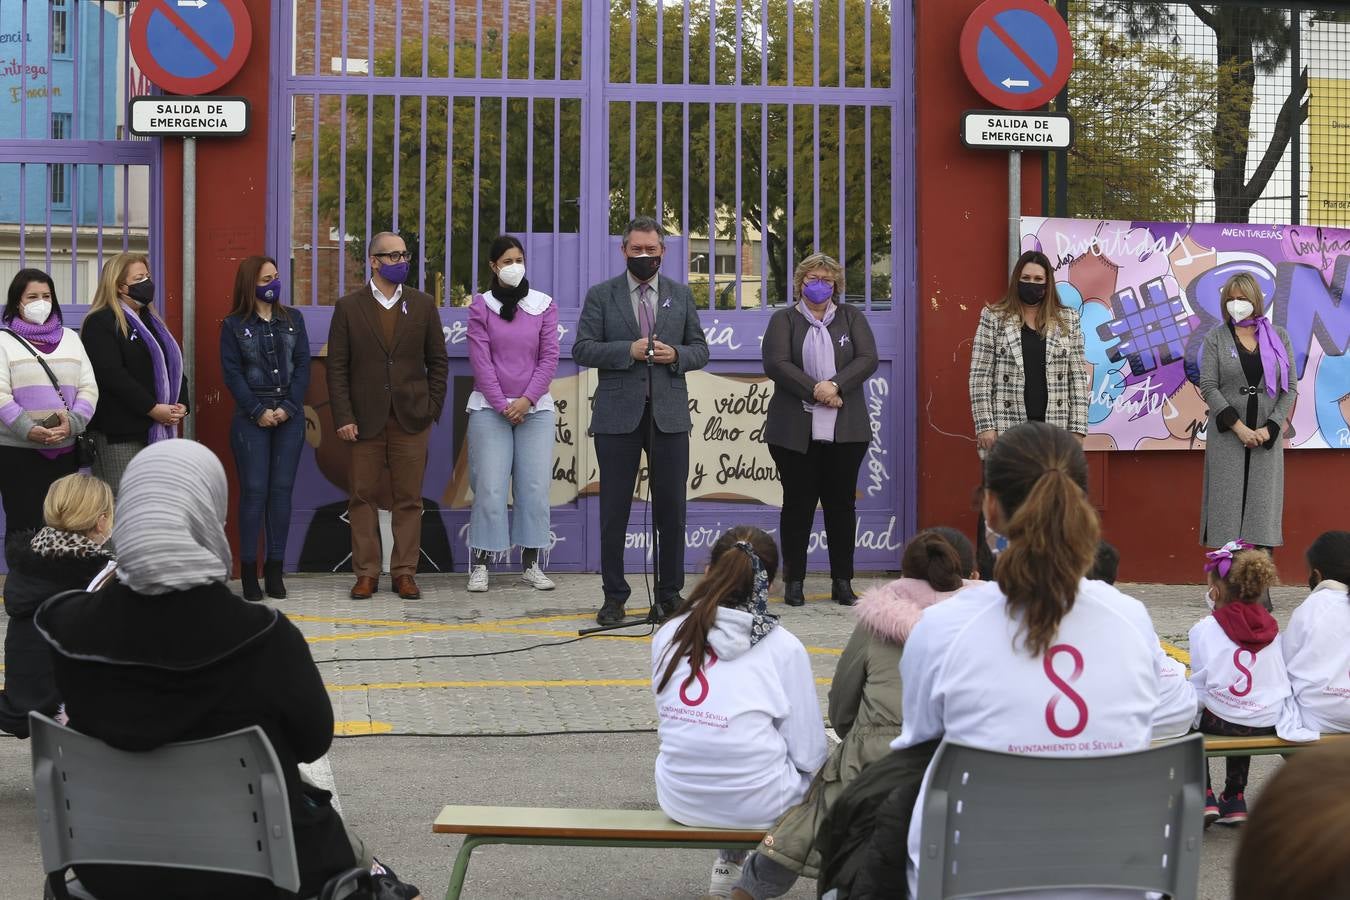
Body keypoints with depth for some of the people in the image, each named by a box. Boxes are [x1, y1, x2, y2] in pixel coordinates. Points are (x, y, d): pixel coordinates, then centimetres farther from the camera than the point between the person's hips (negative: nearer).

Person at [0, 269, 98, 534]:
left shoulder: (70, 338, 15)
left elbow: (89, 388, 7)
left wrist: (72, 423, -11)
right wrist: (29, 430, -21)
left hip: (65, 450, 3)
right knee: (24, 525, -4)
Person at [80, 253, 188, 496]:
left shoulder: (151, 321, 20)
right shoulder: (100, 323, -8)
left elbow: (175, 365, 20)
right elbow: (111, 375, -18)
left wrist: (181, 404, 2)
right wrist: (152, 409, -19)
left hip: (158, 430, 8)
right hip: (119, 434, -8)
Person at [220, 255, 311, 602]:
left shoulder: (293, 319, 9)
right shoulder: (234, 325, 2)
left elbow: (302, 366, 5)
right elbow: (232, 373, -3)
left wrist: (287, 407, -7)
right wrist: (258, 411, -12)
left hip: (290, 415, 3)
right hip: (251, 417, -3)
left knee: (281, 490, 2)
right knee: (254, 490, -5)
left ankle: (275, 569, 7)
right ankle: (248, 570, 0)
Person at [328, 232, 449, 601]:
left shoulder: (422, 305, 8)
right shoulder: (348, 307, 3)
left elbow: (438, 361, 10)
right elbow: (337, 367, 1)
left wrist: (432, 407, 1)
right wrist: (343, 417, -6)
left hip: (411, 418, 1)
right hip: (366, 419, -1)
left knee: (409, 498, 2)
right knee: (363, 497, 1)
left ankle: (405, 572, 8)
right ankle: (366, 573, 8)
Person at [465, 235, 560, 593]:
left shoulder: (544, 305, 5)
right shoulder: (481, 306, 2)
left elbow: (549, 356, 2)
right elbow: (480, 360, -3)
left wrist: (526, 399, -8)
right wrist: (502, 405, -8)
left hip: (535, 408, 2)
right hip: (490, 408, -2)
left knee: (535, 486, 0)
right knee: (490, 487, -5)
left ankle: (531, 563, 7)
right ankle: (480, 565, 0)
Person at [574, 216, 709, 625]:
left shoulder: (681, 295, 12)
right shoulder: (601, 295, 5)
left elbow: (700, 350, 13)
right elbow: (582, 349, -2)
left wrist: (676, 355, -9)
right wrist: (628, 351, -15)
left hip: (669, 415, 2)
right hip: (618, 415, -2)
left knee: (671, 508, 3)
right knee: (614, 510, 2)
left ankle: (670, 595, 12)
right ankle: (614, 596, 10)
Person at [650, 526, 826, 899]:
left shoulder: (669, 635, 1)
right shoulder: (782, 647, -9)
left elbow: (666, 723, 10)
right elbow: (808, 753, -6)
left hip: (678, 799, 5)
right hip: (757, 805, -5)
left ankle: (728, 865, 29)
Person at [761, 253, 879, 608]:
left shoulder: (852, 317, 12)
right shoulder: (784, 320, 7)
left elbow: (868, 359, -1)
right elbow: (776, 364, -8)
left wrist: (835, 385, -17)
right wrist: (816, 390, -18)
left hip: (845, 431, 1)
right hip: (795, 430, -1)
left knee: (841, 503, 4)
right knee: (798, 503, 2)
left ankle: (842, 581, 10)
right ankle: (793, 580, 9)